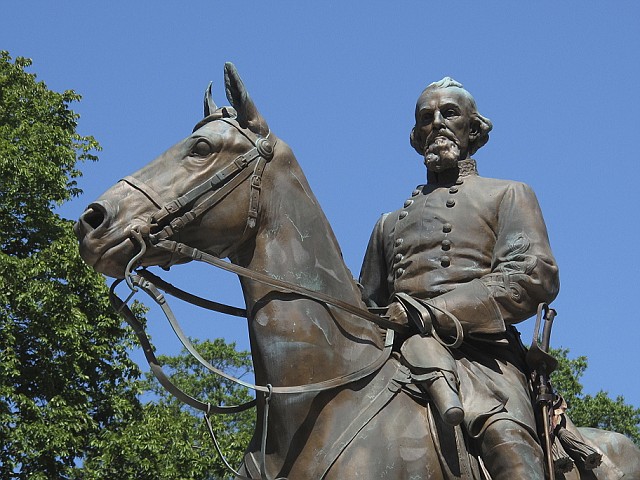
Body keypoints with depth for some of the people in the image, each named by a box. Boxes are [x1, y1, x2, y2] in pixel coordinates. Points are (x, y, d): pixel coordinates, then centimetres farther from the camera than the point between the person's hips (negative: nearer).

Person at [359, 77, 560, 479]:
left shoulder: (507, 196, 21)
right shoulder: (391, 223, 36)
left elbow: (535, 275, 2)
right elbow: (370, 304, 34)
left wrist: (434, 311, -11)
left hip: (479, 349, -4)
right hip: (399, 351, 5)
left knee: (504, 434, -37)